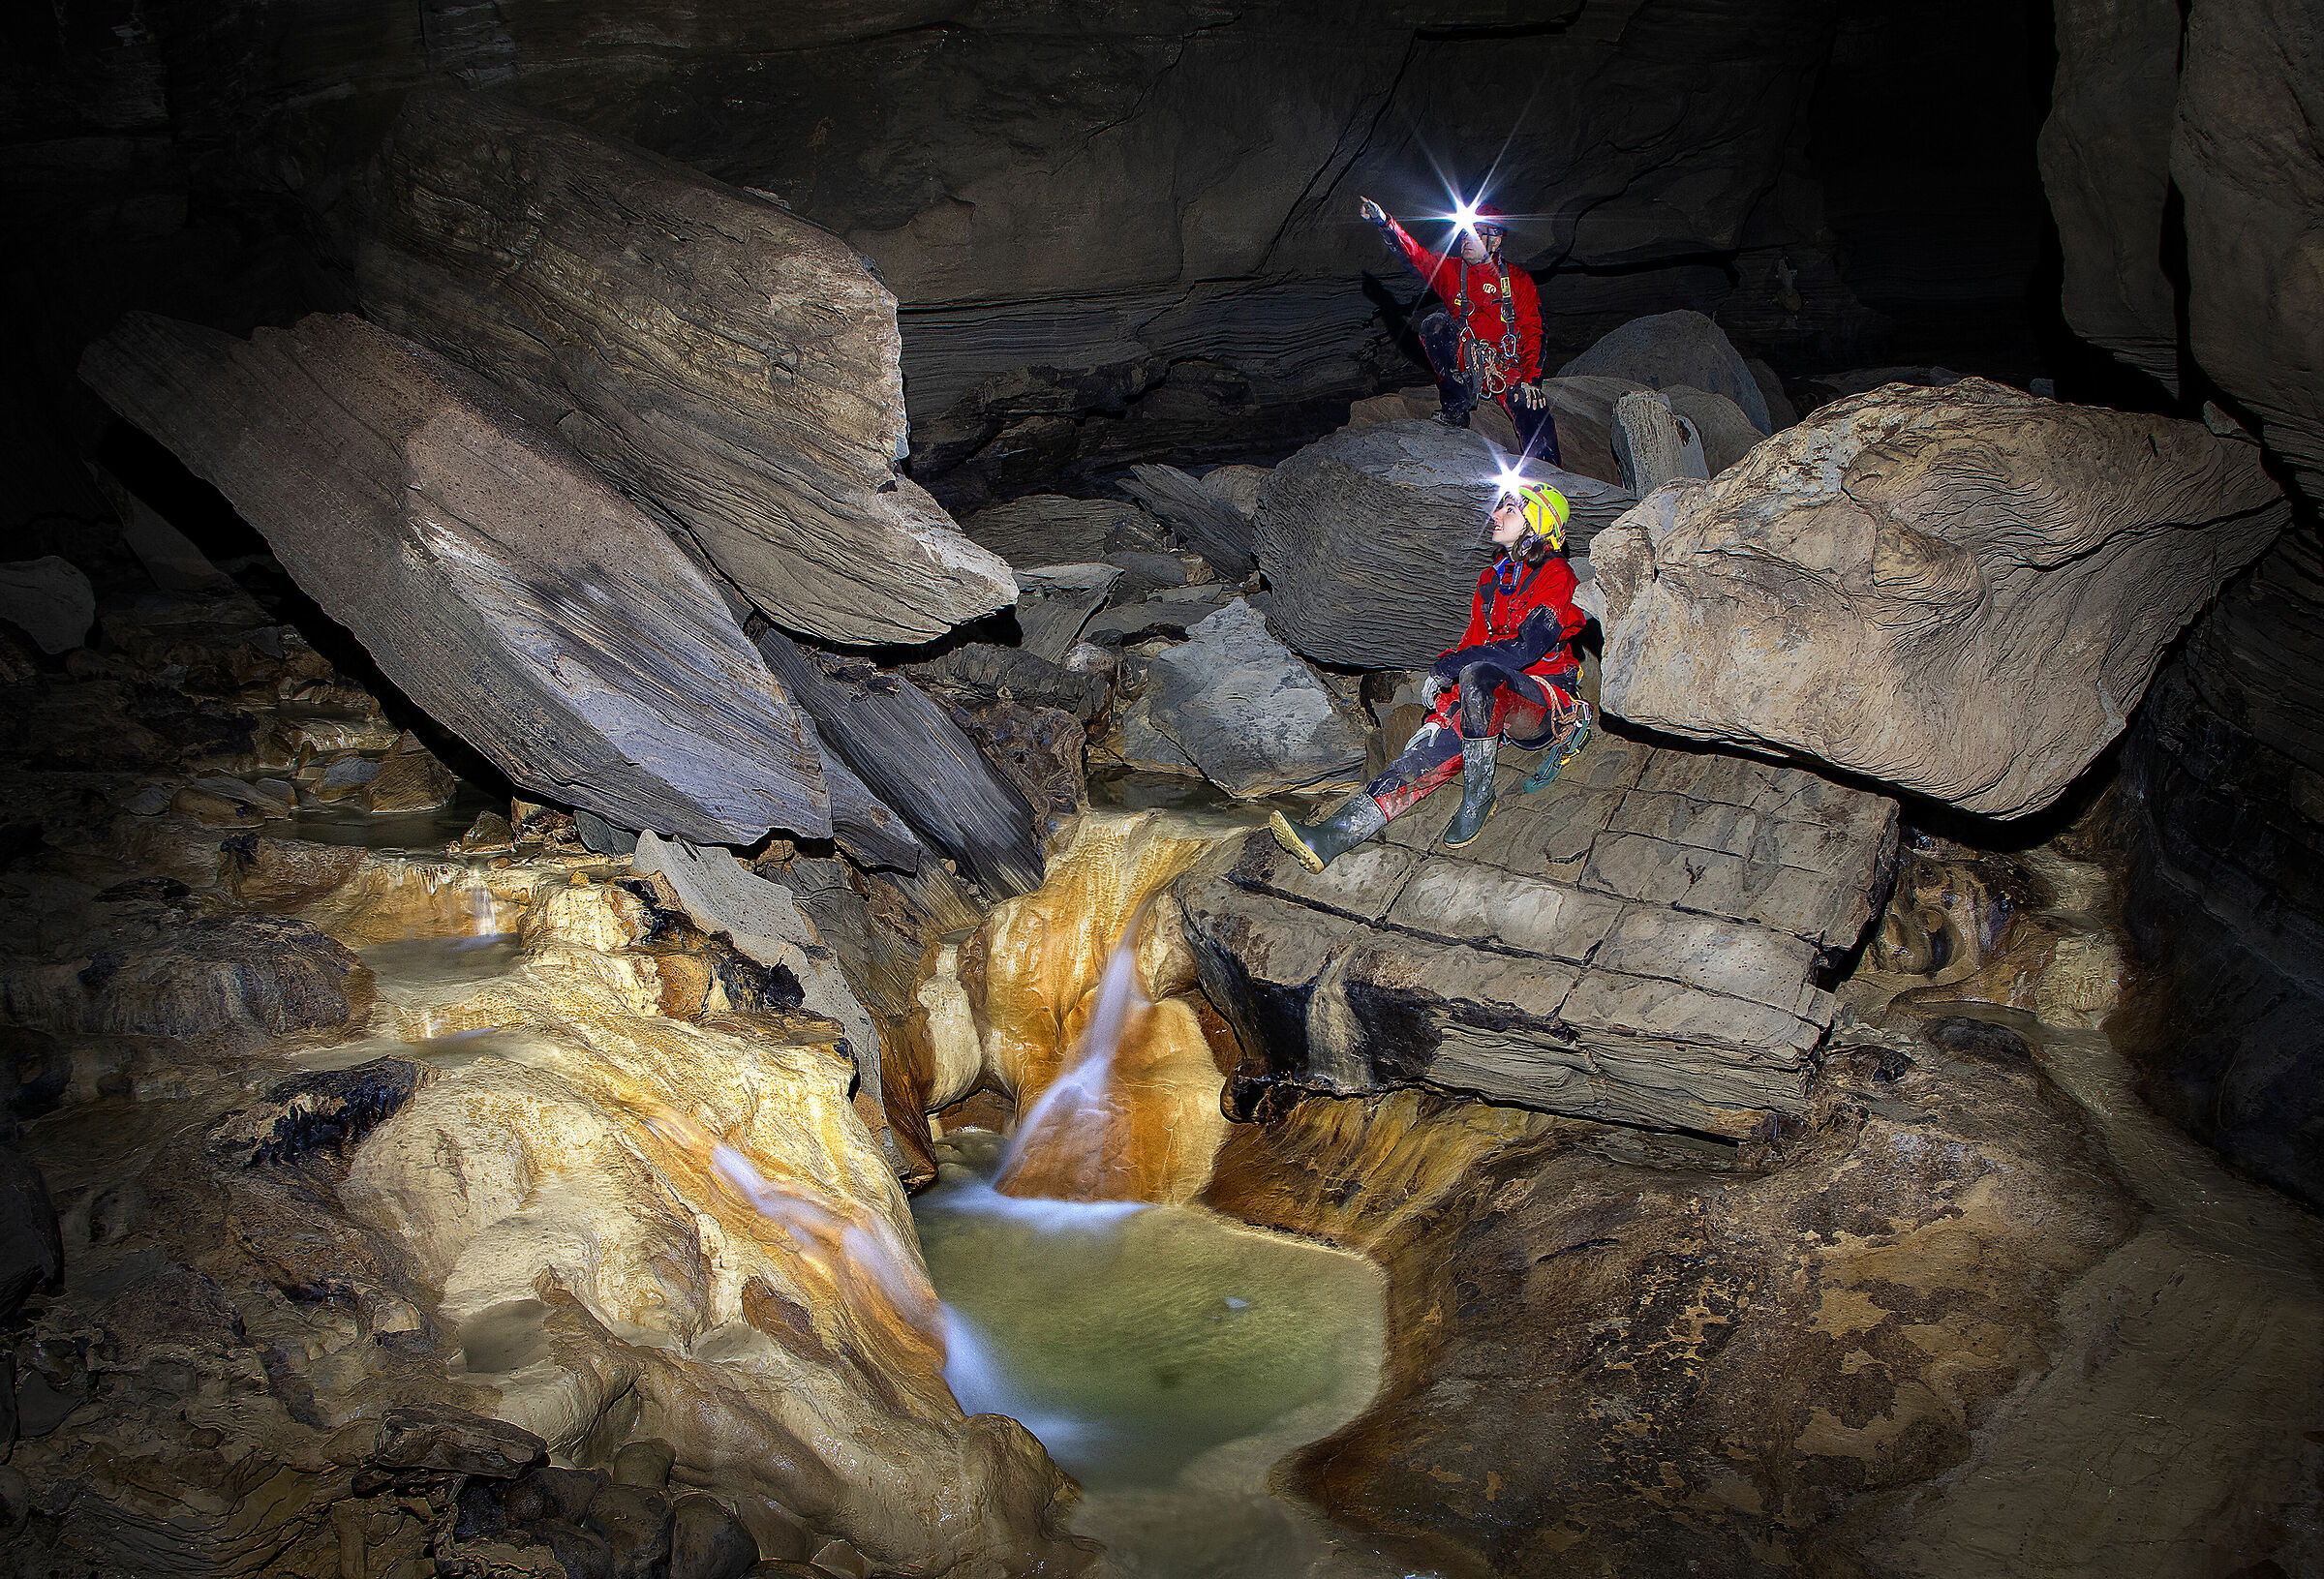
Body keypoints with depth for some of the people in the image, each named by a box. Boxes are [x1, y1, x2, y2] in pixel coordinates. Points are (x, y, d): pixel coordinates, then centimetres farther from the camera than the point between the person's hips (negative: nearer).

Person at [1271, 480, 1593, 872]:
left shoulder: (1555, 576, -6)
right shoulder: (1494, 578, 19)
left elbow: (1526, 647, -18)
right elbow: (1475, 639, 19)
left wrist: (1446, 667, -17)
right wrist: (1440, 677, -1)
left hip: (1545, 697, -6)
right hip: (1491, 700, 6)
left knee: (1478, 675, -39)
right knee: (1430, 750, -20)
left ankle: (1477, 800, -26)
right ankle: (1334, 834, -38)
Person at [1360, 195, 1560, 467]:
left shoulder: (1518, 281, 5)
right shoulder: (1450, 271, 9)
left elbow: (1532, 332, 0)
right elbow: (1417, 256, -8)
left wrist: (1531, 379, -14)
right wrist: (1384, 223, -26)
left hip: (1507, 365, -2)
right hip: (1462, 366, 2)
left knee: (1534, 412, -27)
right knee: (1434, 325, -23)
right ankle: (1455, 411, -19)